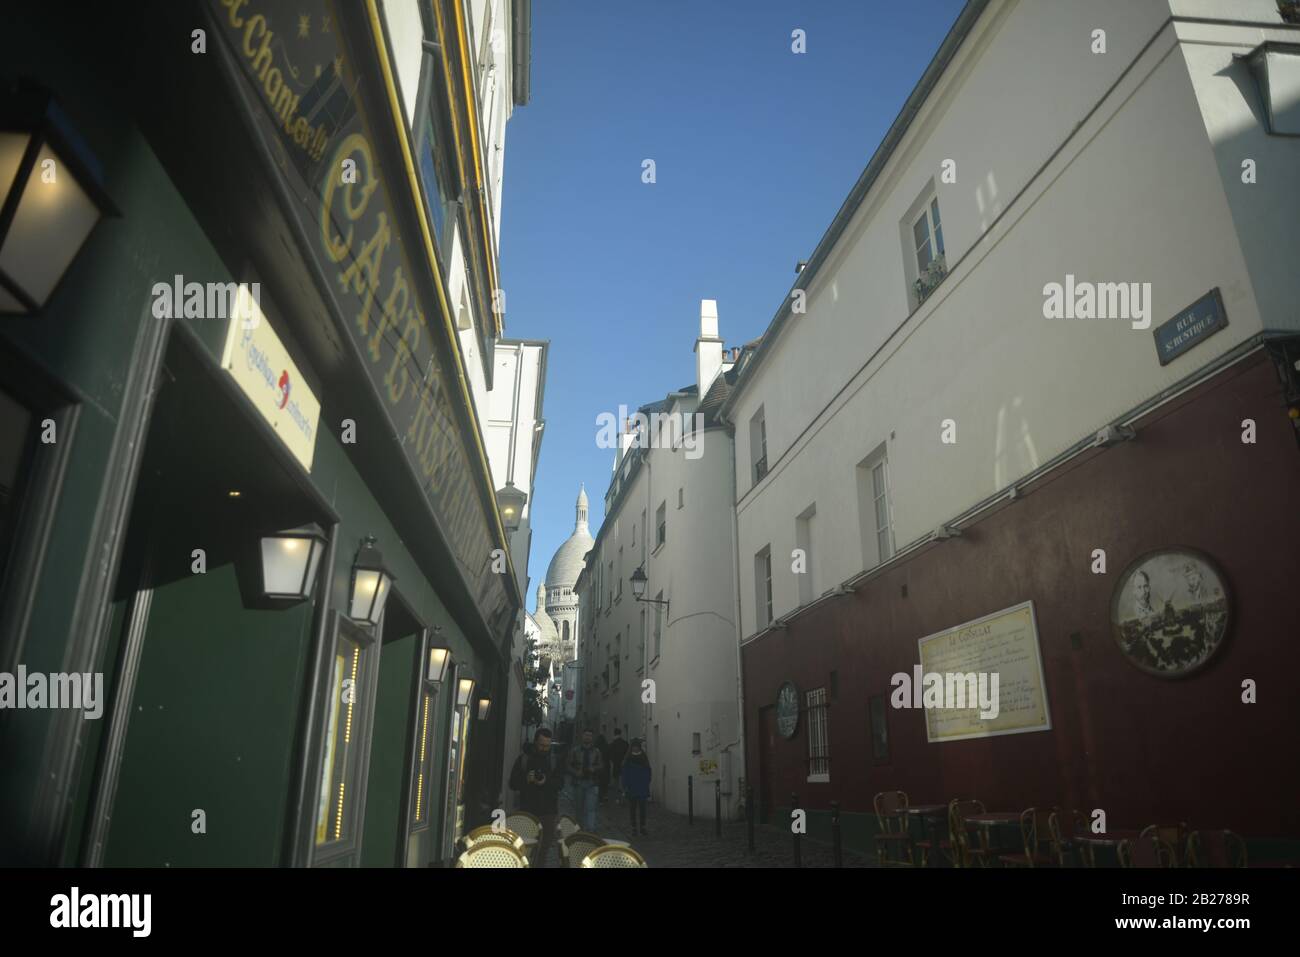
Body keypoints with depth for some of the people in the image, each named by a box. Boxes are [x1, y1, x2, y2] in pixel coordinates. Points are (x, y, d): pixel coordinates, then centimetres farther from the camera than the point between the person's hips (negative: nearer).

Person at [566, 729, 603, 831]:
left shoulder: (596, 752, 5)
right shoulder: (574, 751, 4)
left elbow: (600, 766, 9)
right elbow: (569, 766, 3)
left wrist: (594, 769, -12)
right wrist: (576, 772, -15)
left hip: (592, 784, -1)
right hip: (578, 783, 1)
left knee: (590, 808, -11)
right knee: (579, 808, 10)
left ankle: (590, 830, -15)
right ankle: (581, 828, 27)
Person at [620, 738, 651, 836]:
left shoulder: (644, 757, 2)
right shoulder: (628, 758, -1)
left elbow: (648, 772, 5)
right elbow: (624, 773, -1)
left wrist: (647, 784, -1)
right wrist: (625, 786, -6)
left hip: (642, 788, 1)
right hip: (631, 788, 0)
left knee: (642, 807, 4)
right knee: (632, 807, 6)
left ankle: (643, 827, 11)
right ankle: (634, 827, 13)